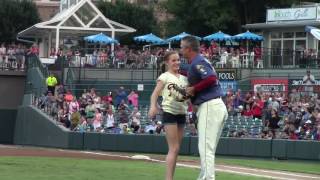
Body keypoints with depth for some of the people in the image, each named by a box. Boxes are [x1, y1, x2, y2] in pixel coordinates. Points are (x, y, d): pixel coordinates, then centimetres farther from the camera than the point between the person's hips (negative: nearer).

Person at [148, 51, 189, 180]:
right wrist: (153, 106, -33)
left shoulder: (184, 78, 13)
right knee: (174, 149, -13)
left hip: (181, 115, 7)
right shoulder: (165, 77, -5)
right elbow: (155, 93, -16)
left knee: (176, 149, 9)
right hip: (169, 113, -7)